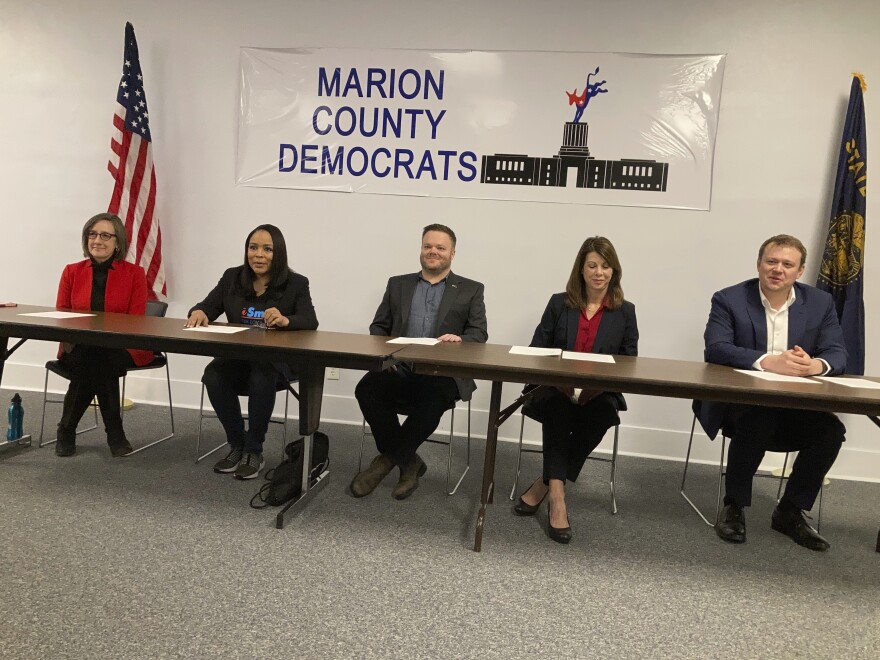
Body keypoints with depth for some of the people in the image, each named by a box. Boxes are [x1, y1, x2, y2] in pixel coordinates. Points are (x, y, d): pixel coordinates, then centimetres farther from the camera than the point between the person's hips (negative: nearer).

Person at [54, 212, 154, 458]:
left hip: (121, 348, -1)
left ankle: (67, 429, -14)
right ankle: (114, 432, -18)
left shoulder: (134, 274, 2)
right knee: (97, 363, -32)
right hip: (77, 348, 2)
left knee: (99, 359, -34)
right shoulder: (72, 272, 11)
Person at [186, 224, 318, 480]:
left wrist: (286, 321, -37)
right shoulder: (232, 277, 9)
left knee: (261, 380, -35)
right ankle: (237, 445, -6)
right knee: (213, 376, -27)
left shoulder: (296, 283, -3)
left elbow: (311, 323, -15)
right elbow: (208, 307, 9)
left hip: (278, 360, -3)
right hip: (237, 357, 4)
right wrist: (198, 312, -16)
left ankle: (254, 451, -13)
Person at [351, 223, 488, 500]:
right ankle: (408, 462, -10)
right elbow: (378, 327, 16)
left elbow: (479, 333, 2)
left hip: (444, 374, -2)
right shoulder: (398, 284, 19)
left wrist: (460, 339, -22)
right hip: (399, 369, 3)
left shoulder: (471, 290, 12)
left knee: (432, 401, -35)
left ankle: (391, 458, -9)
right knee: (366, 389, -27)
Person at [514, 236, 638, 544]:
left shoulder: (625, 312, 10)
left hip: (600, 395, 1)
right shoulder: (559, 303, 10)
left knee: (599, 415, -32)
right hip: (556, 391, 0)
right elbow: (535, 351, 6)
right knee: (557, 409, -33)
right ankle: (557, 493, -34)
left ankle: (545, 484, -22)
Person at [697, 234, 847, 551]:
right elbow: (715, 349, -19)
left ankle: (790, 511, 0)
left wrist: (816, 365, -28)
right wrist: (768, 362, -34)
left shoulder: (821, 303, 6)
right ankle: (733, 506, -10)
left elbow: (837, 353, -2)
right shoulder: (728, 299, -6)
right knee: (756, 423, -34)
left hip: (796, 405, 4)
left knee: (831, 429, -22)